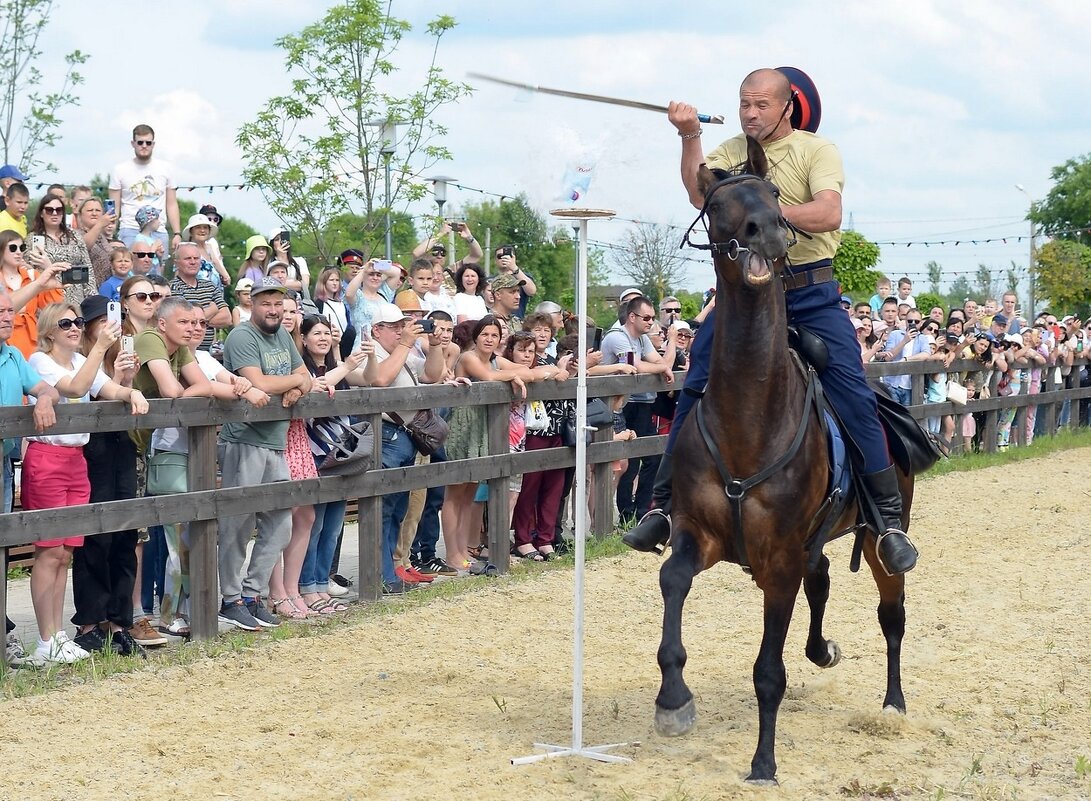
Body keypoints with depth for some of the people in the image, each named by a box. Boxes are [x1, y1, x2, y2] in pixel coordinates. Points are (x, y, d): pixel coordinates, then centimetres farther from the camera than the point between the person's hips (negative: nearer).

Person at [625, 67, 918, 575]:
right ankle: (664, 505, 8)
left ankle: (889, 518, -6)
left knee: (851, 389, -13)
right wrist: (690, 137, -19)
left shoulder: (817, 150, 0)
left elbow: (828, 213, -18)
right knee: (695, 389, -3)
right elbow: (700, 195, -10)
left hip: (810, 293, -3)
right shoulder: (730, 152, 10)